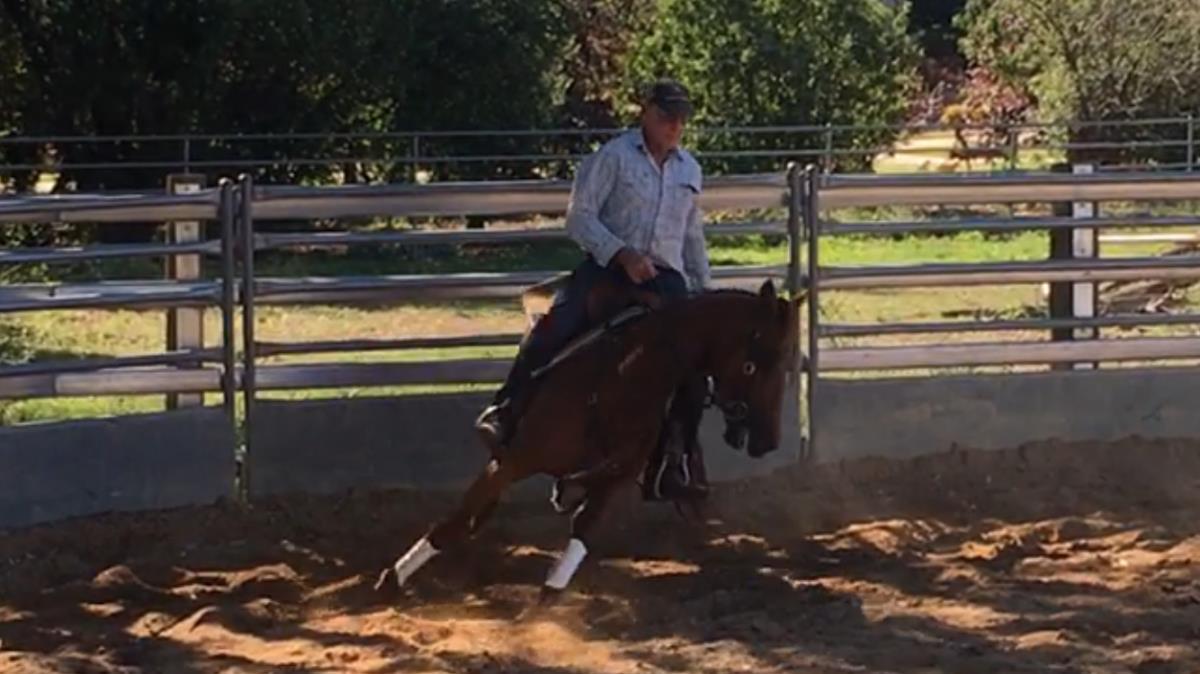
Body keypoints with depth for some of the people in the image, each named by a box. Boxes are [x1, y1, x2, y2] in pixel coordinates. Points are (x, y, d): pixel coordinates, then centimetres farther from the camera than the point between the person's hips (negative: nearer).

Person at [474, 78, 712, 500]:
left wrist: (704, 292, 23)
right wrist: (623, 254, -19)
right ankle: (505, 412, -16)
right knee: (555, 328, -29)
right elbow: (580, 217, -6)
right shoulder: (614, 156, -1)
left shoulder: (690, 169, 17)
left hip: (665, 276, 5)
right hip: (608, 264, -4)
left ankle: (669, 471, -3)